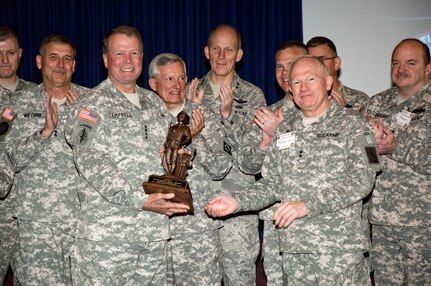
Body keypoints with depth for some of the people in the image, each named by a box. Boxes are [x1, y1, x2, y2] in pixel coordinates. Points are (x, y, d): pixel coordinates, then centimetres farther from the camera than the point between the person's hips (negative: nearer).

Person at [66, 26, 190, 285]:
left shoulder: (154, 103, 16)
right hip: (106, 234, -5)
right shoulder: (91, 106, -3)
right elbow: (91, 162, -15)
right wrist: (141, 200, -25)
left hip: (155, 231, 5)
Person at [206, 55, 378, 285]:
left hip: (340, 248, -3)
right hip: (293, 248, 4)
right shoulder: (284, 131, 12)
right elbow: (271, 184, 14)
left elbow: (362, 179, -14)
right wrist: (237, 201, -2)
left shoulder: (351, 124, -2)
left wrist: (307, 205, -22)